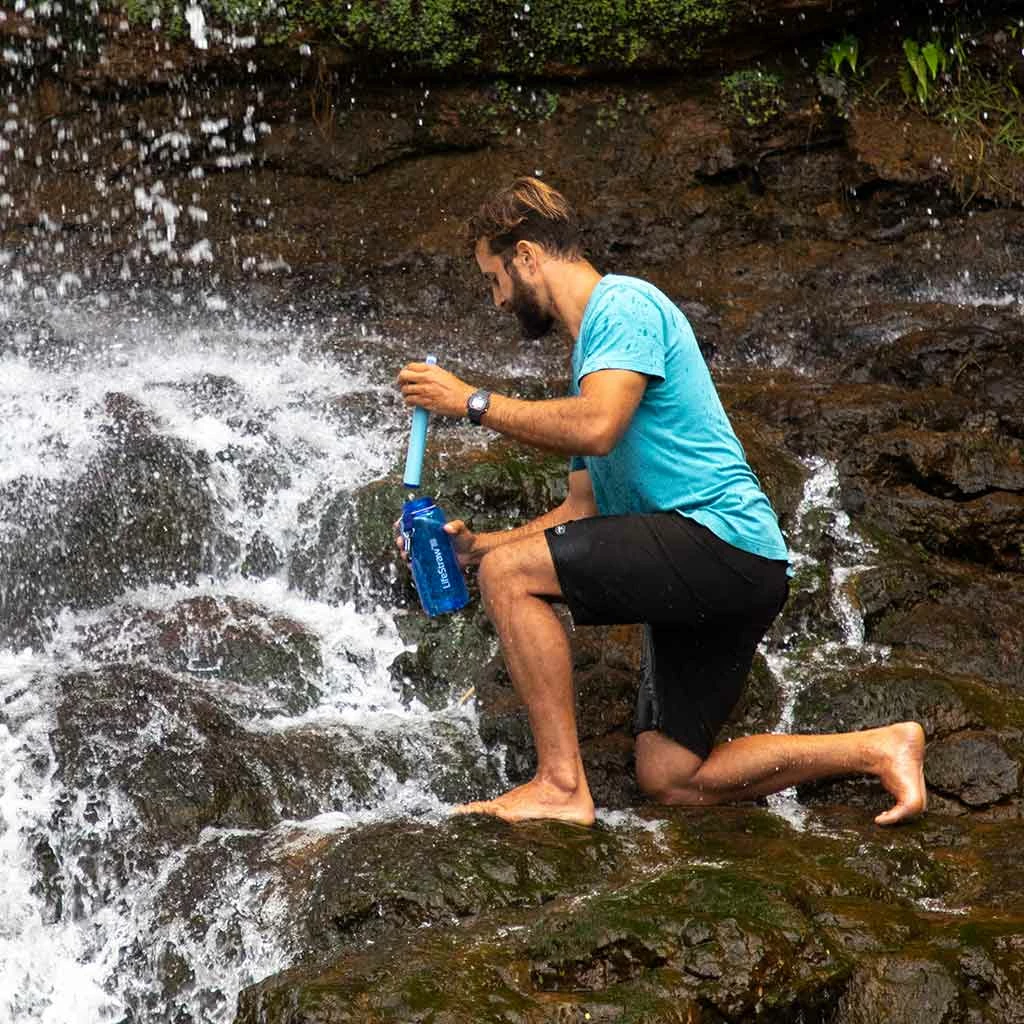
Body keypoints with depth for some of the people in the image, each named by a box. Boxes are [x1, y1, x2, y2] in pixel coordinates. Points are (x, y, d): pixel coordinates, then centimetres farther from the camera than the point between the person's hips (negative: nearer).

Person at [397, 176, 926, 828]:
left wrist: (473, 402, -14)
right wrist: (476, 546, 14)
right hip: (713, 578, 10)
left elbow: (596, 428, -24)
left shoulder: (624, 304, -5)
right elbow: (584, 510, 24)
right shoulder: (592, 351, 25)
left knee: (511, 572, -16)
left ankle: (562, 784, -17)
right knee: (671, 781, 8)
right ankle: (881, 749, 12)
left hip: (724, 538, -10)